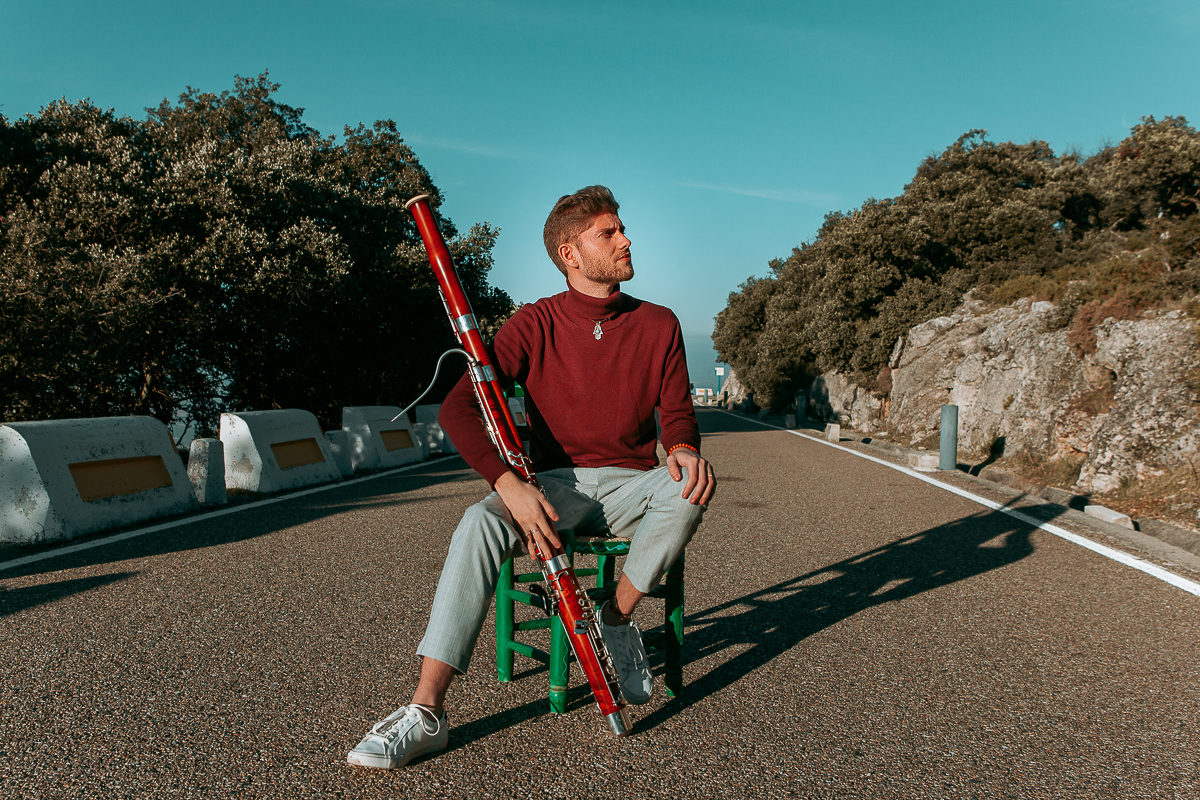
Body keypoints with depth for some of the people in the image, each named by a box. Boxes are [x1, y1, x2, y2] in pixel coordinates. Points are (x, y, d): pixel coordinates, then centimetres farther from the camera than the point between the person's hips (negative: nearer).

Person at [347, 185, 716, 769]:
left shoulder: (658, 325, 4)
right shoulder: (534, 325, -4)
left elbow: (677, 412, 8)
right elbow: (457, 408, -12)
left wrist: (683, 449, -19)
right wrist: (509, 484, -28)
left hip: (630, 485, 2)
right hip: (554, 485, -1)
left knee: (689, 491, -32)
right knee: (479, 523, -31)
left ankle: (619, 617, -11)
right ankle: (426, 711, -31)